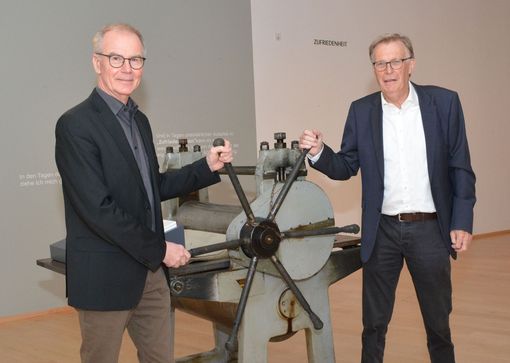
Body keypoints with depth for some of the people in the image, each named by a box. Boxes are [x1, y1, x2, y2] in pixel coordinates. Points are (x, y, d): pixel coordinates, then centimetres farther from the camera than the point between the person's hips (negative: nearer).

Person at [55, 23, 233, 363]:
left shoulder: (139, 120, 10)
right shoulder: (76, 125, -15)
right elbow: (98, 208, -21)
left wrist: (208, 166, 6)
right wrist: (159, 248, -16)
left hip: (151, 270, 8)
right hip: (106, 276, -7)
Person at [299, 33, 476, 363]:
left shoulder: (444, 102, -3)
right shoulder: (361, 111, 1)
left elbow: (461, 169, -1)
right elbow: (346, 168, 4)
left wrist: (462, 222, -6)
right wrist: (319, 152, -15)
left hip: (430, 228, -1)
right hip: (382, 231, 1)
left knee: (439, 320, 14)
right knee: (374, 323, 11)